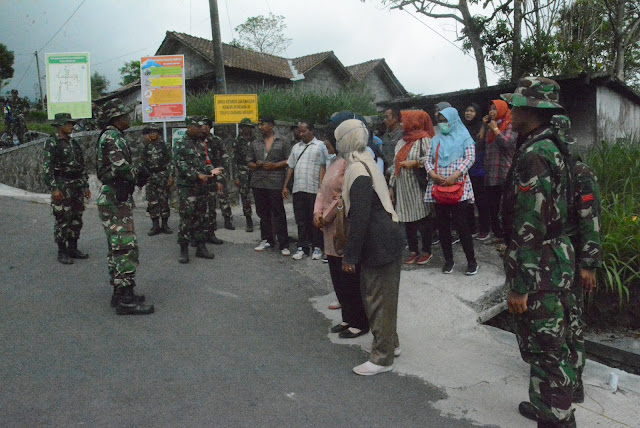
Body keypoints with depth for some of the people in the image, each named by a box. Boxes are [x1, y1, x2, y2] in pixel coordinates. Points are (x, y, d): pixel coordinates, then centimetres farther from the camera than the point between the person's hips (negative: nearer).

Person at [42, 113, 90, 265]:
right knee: (63, 221, -3)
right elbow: (46, 168, -13)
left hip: (77, 186, 7)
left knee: (76, 219, 10)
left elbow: (82, 166, 19)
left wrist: (86, 186, 16)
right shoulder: (52, 143, -7)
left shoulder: (73, 143, 14)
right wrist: (54, 189, -19)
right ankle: (62, 252, 6)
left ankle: (73, 248, 21)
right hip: (62, 187, -7)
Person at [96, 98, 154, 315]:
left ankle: (119, 293, 23)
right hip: (116, 200, -11)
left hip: (113, 198, 11)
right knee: (126, 248, -10)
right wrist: (136, 174, -7)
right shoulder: (112, 136, -14)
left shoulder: (111, 136, 19)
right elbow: (121, 166, -25)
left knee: (117, 248, 14)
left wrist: (134, 172, 3)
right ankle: (126, 300, -8)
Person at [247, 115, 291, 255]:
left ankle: (284, 244, 1)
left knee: (278, 214, -3)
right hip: (258, 183, 5)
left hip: (275, 184, -5)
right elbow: (249, 162, 18)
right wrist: (256, 165, -3)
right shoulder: (255, 143, 17)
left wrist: (275, 165, -12)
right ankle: (267, 240, 22)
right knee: (263, 213, 11)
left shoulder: (282, 142, 4)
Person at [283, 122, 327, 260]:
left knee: (315, 220, 2)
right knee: (301, 220, 8)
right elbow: (290, 167, 18)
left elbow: (322, 167, -4)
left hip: (313, 190, -5)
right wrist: (285, 186, 13)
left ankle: (317, 248, 11)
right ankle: (302, 247, 14)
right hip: (298, 190, 5)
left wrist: (320, 187, -13)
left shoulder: (319, 146, 3)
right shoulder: (296, 147, 18)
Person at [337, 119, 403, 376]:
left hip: (379, 244, -10)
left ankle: (382, 358, 13)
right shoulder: (366, 163, 12)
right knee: (375, 295, 21)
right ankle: (389, 343, 36)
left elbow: (359, 218, -25)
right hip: (384, 239, 10)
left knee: (379, 299, 0)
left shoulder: (358, 171, -20)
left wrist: (350, 256, -19)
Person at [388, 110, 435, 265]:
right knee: (408, 220, 8)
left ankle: (426, 251, 14)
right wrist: (391, 186, 15)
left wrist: (414, 162, -17)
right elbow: (395, 165, 18)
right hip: (403, 188, 7)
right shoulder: (401, 142, 18)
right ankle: (413, 251, 19)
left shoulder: (424, 139, -4)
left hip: (417, 187, -7)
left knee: (422, 219, 1)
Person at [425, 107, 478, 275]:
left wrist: (454, 176, -18)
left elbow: (470, 158, -7)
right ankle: (448, 260, 17)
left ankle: (471, 261, 4)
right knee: (442, 224, 6)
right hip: (438, 186, 4)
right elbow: (428, 160, 10)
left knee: (460, 223, -8)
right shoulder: (435, 140, 16)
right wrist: (433, 174, -10)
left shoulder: (464, 138, 4)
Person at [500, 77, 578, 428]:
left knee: (547, 349, 2)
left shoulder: (534, 155, -22)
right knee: (541, 344, 23)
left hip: (539, 267, -10)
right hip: (554, 258, 10)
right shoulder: (551, 147, 11)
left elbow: (529, 228, -25)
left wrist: (519, 286, -21)